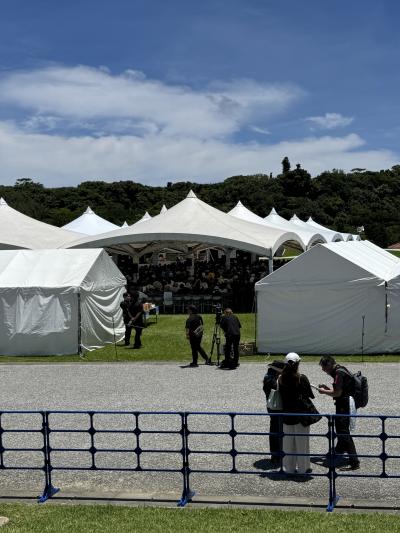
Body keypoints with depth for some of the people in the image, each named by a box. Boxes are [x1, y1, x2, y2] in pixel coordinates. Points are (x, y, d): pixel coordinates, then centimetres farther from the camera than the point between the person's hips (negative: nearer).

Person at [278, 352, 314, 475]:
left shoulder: (281, 379, -4)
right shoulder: (302, 378, -15)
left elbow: (281, 396, 2)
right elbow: (310, 395, -7)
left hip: (287, 415, 3)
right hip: (301, 414, -3)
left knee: (288, 442, 13)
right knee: (302, 441, 8)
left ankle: (289, 468, 19)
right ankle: (303, 468, 15)